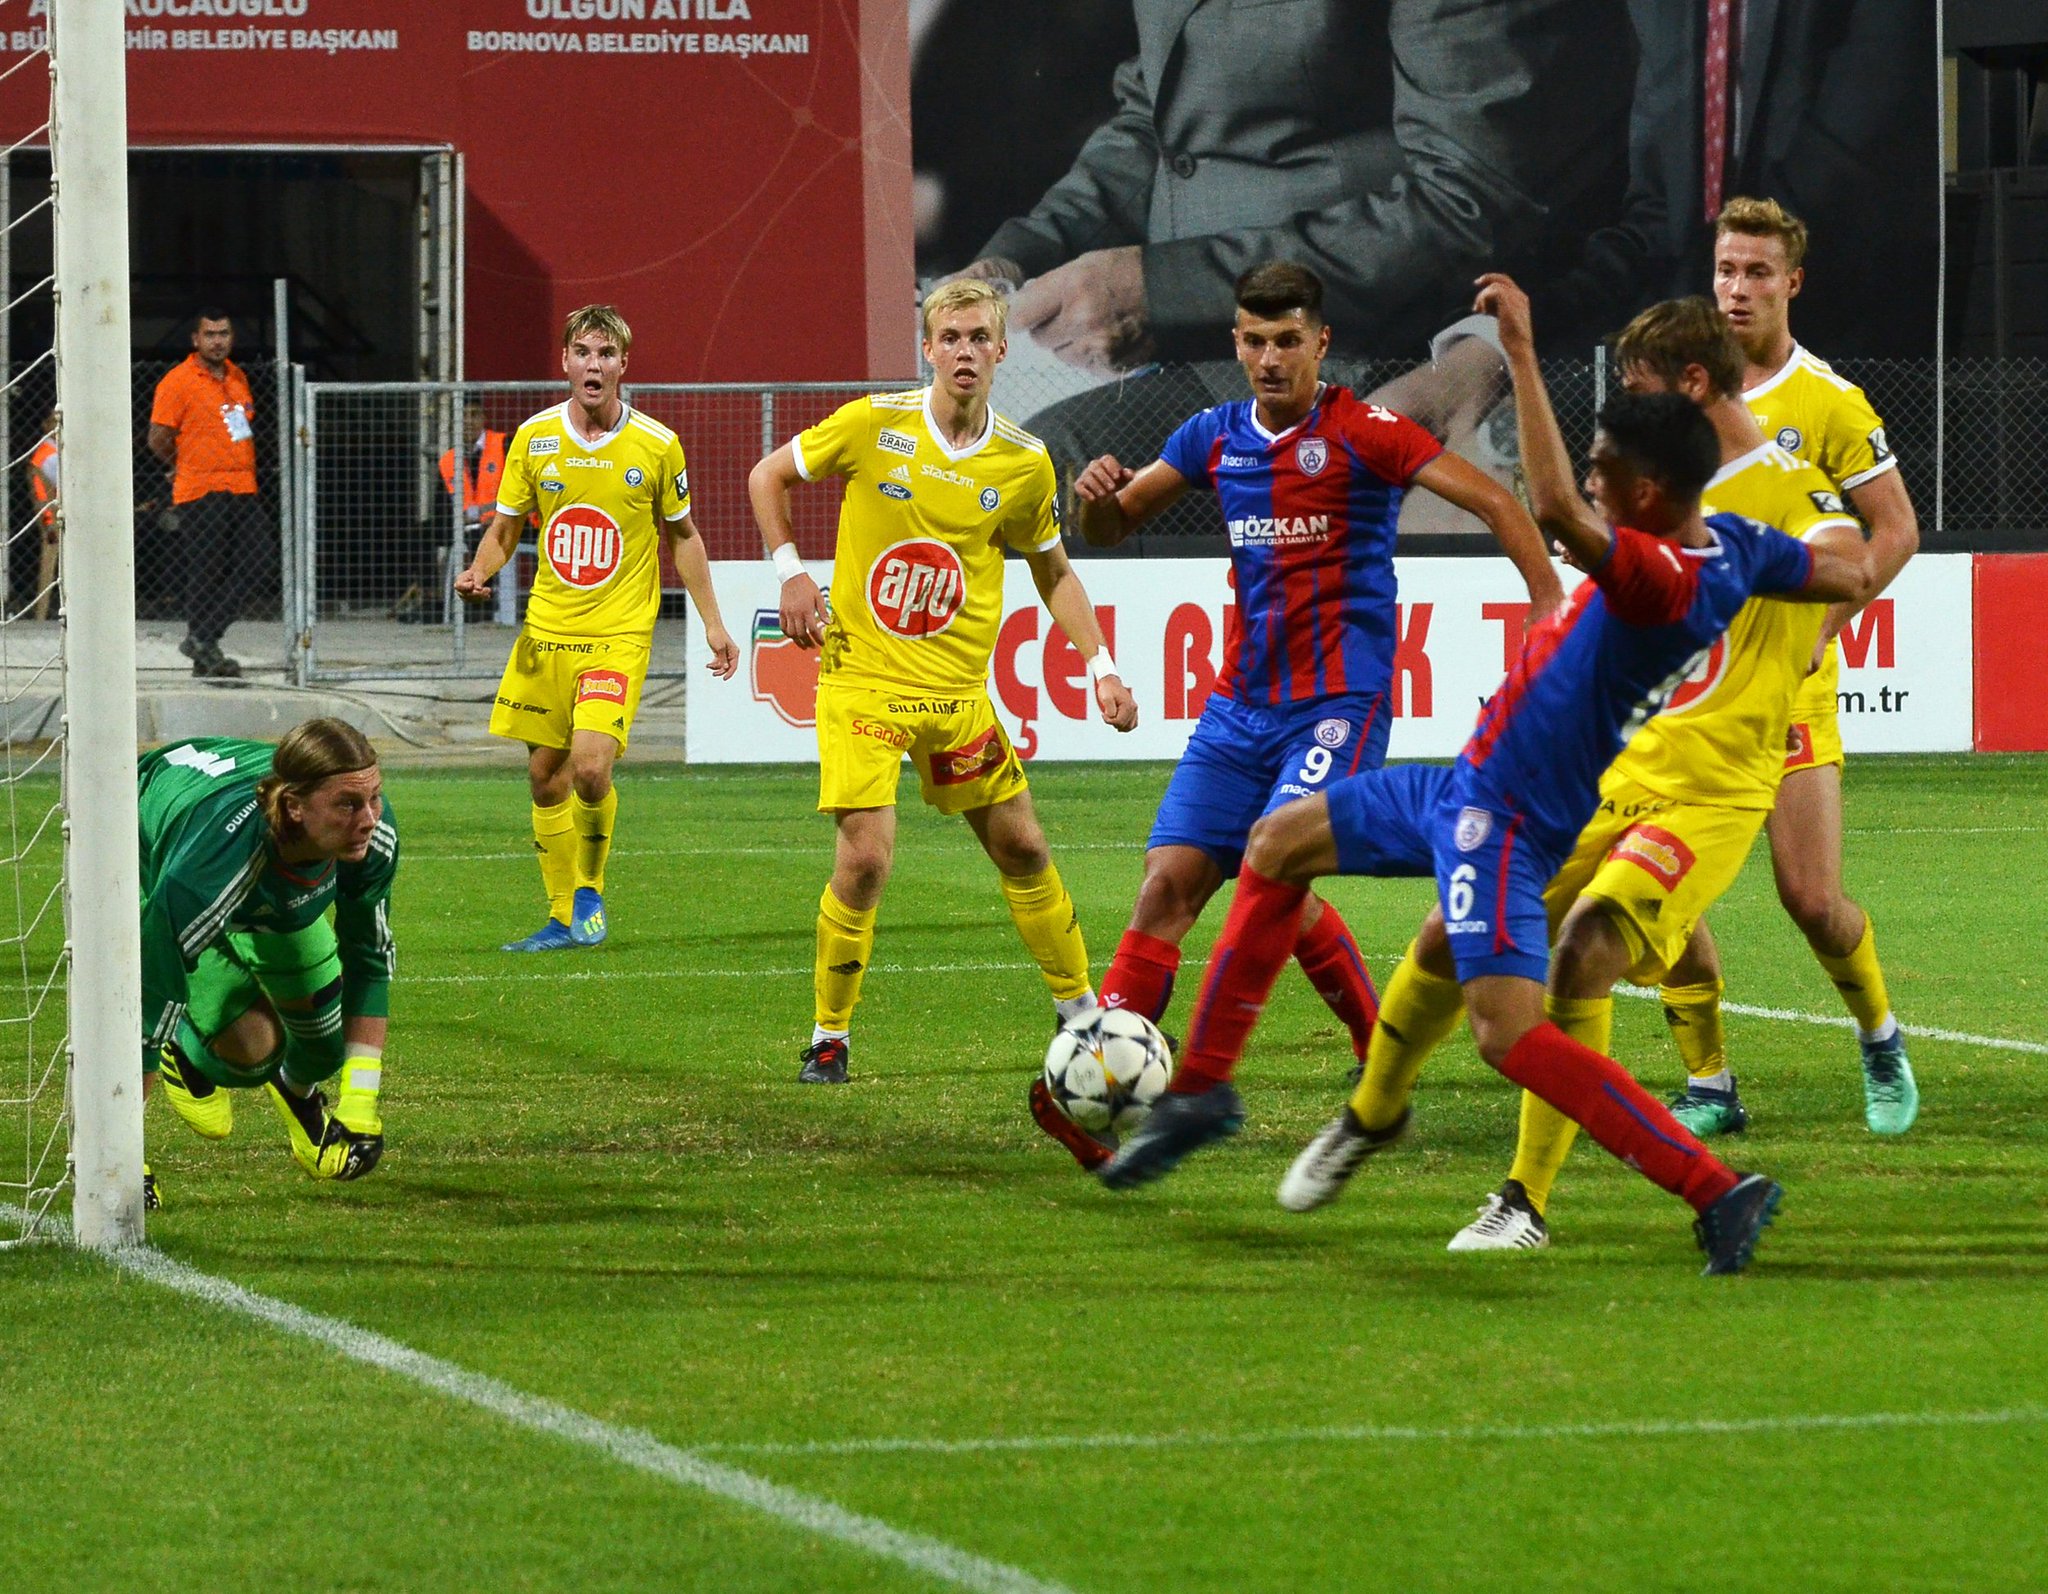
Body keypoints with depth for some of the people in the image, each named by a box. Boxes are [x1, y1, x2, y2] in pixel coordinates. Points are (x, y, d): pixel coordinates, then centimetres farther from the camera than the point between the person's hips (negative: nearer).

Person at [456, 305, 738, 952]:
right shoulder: (534, 438, 1)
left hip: (620, 633, -3)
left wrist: (713, 625, 9)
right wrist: (480, 570, -11)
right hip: (546, 631, 3)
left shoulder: (657, 445, -4)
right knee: (545, 777, 5)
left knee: (590, 766, -19)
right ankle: (564, 918, 19)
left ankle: (591, 891, 6)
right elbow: (504, 529, 10)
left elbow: (682, 536, 9)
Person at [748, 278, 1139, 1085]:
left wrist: (1100, 667, 4)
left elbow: (1054, 571, 13)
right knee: (865, 856, -14)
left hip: (957, 688, 3)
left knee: (1021, 848, 10)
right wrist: (791, 572, -5)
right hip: (862, 678, -3)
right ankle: (828, 1036, 2)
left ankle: (1079, 1010, 28)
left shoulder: (1024, 463, -1)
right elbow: (768, 477, 6)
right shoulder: (873, 426, -9)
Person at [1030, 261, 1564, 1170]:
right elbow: (1112, 527, 18)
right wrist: (1097, 497, -7)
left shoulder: (1362, 433, -7)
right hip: (1242, 706, 6)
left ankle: (1381, 1055, -2)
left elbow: (1495, 504, -9)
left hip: (1338, 702, -6)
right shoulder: (1216, 438, 10)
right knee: (1168, 882, -6)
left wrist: (1549, 608, -18)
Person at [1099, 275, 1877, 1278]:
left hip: (1507, 819, -11)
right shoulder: (1730, 546, -3)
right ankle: (1202, 1089, 30)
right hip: (1469, 785, 11)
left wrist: (1522, 354, -43)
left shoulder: (1664, 577, -31)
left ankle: (1719, 1192, -21)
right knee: (1280, 843, 21)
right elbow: (1854, 577, 11)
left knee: (1510, 1034, -23)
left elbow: (1554, 511, -48)